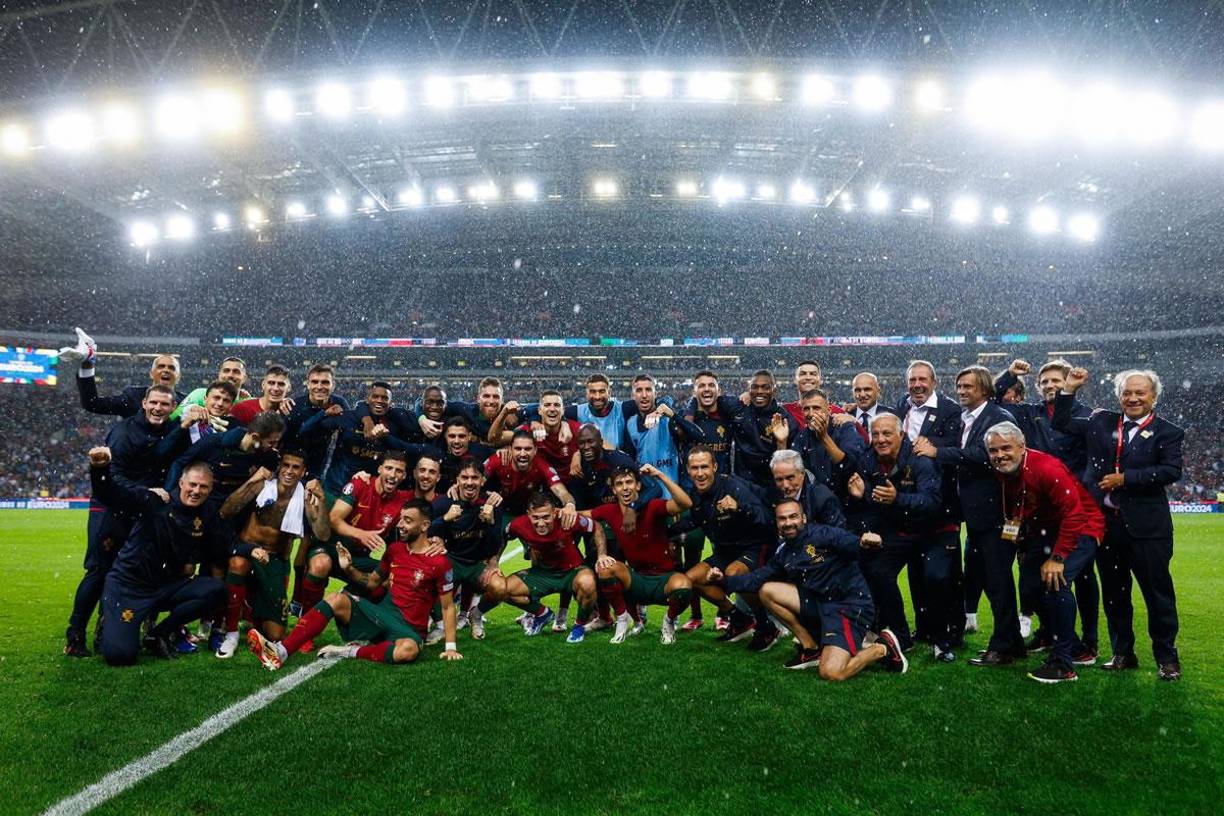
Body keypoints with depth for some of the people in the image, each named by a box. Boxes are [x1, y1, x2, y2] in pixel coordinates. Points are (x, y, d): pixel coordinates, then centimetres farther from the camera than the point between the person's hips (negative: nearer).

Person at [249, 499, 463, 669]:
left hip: (409, 628, -5)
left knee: (408, 650, -40)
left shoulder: (438, 562, -10)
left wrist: (451, 647, -10)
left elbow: (448, 606, -5)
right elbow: (372, 582, 20)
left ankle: (353, 651, -19)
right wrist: (349, 568, 2)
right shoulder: (395, 548, 8)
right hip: (382, 612, 5)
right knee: (337, 599, -19)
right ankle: (280, 651, -28)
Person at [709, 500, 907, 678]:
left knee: (831, 673, -24)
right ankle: (811, 648, 7)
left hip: (850, 605, -7)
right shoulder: (783, 553, 10)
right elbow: (757, 578, 11)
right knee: (767, 590, -2)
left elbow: (852, 544, -31)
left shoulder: (822, 534, -13)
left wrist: (865, 543, -54)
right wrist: (725, 580, -1)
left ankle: (883, 648, 5)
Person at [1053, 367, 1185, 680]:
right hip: (1105, 522, 4)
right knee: (1114, 593, 12)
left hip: (1146, 526, -4)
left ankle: (1167, 657, 18)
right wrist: (1070, 389, 5)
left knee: (1158, 593, 3)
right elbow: (1060, 423, 14)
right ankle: (1123, 654, 24)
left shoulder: (1167, 432, -1)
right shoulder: (1101, 423, 10)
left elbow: (1171, 471, -13)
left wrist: (1125, 478, -14)